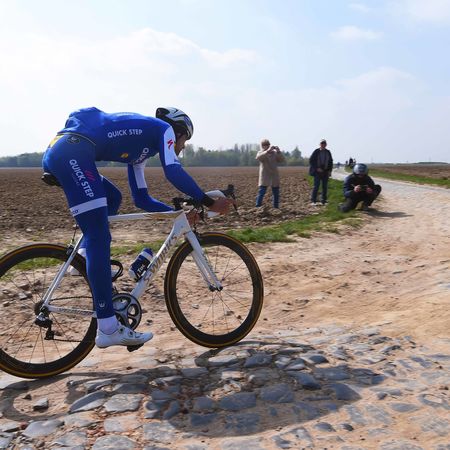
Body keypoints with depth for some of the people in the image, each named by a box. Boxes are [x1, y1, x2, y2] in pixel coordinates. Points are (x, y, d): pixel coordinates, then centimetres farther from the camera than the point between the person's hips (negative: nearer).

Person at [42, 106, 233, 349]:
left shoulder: (139, 149, 33)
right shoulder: (163, 128, 13)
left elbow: (142, 199, 34)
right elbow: (173, 172, -6)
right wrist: (210, 203, -2)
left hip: (56, 152, 10)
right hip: (72, 151, -10)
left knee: (112, 198, 29)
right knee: (99, 238, -11)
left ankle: (83, 258, 14)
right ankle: (108, 329, -9)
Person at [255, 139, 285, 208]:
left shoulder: (274, 153, 9)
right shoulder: (260, 153, 2)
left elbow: (282, 160, -1)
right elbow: (258, 157, -22)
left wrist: (279, 152, -17)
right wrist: (268, 150, -32)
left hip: (274, 177, 3)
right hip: (264, 177, -3)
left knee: (276, 193, 9)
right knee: (261, 193, -10)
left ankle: (276, 207, 20)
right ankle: (257, 207, -7)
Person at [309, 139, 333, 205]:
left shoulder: (328, 152, 10)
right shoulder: (316, 151, -3)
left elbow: (330, 162, 17)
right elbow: (311, 161, -4)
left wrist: (329, 171, 5)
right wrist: (317, 168, -12)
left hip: (325, 172, 4)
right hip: (317, 172, -4)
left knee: (325, 186, 4)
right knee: (316, 186, -9)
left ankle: (323, 200, 11)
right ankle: (313, 201, -5)